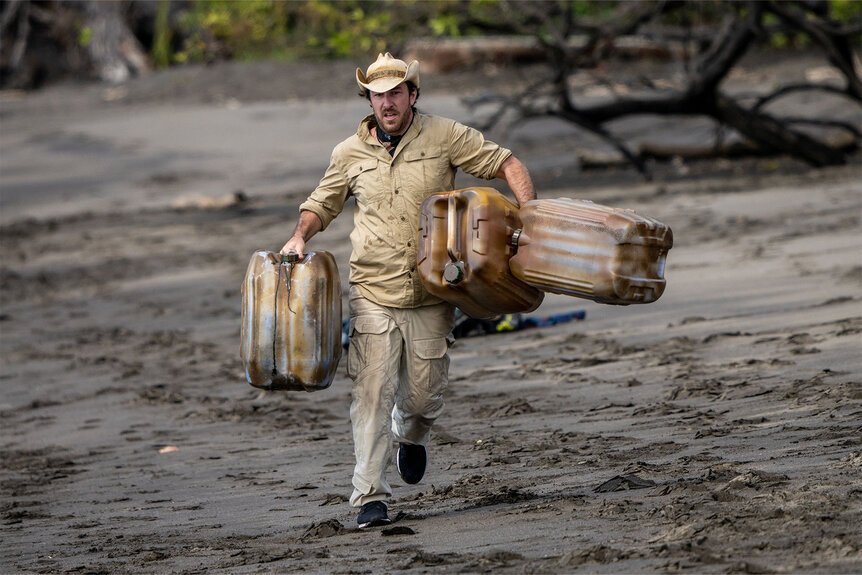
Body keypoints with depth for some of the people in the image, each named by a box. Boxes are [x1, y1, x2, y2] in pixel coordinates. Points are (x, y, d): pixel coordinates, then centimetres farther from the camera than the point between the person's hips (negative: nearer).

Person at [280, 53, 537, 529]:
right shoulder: (350, 154, 6)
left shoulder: (445, 137, 0)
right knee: (372, 394, -10)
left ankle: (411, 434, 41)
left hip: (430, 297, 0)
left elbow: (507, 165, 2)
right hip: (373, 295, 0)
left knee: (424, 395, 4)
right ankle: (370, 497, -8)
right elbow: (321, 205, 19)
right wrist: (300, 236, -1)